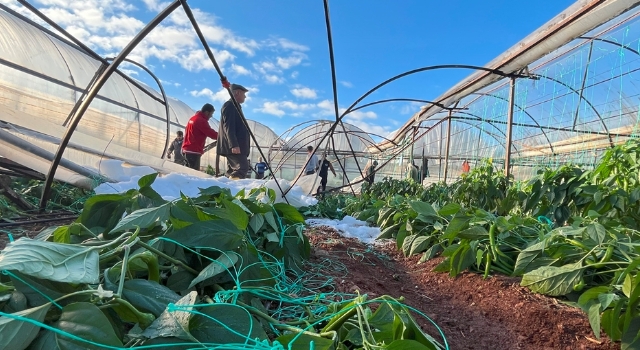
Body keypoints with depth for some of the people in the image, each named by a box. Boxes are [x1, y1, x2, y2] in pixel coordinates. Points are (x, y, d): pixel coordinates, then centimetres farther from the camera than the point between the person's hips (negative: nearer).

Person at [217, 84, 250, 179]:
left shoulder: (234, 107, 26)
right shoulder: (230, 105, -6)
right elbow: (228, 126, -17)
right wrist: (234, 144, -26)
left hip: (235, 146, 10)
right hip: (234, 146, -10)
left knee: (233, 171, 6)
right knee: (243, 167, -18)